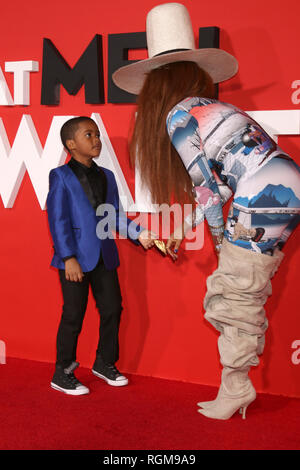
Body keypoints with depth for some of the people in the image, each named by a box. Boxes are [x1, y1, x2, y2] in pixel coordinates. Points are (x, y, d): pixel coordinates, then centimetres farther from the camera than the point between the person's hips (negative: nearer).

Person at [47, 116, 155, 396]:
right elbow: (58, 220, -11)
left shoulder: (107, 177, 13)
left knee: (112, 309, 11)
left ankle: (105, 363, 30)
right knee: (73, 315, 1)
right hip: (76, 258, -6)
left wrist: (138, 233, -2)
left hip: (105, 257, 6)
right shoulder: (61, 177, -5)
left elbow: (115, 216, 14)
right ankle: (62, 374, 16)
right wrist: (68, 258, -17)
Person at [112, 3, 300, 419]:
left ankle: (235, 389, 10)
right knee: (245, 289, 14)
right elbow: (215, 184, 24)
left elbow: (207, 185, -3)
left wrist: (220, 236, 10)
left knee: (236, 298, 0)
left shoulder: (178, 116, -5)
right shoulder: (208, 109, 21)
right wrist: (184, 229, 29)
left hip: (267, 197, -9)